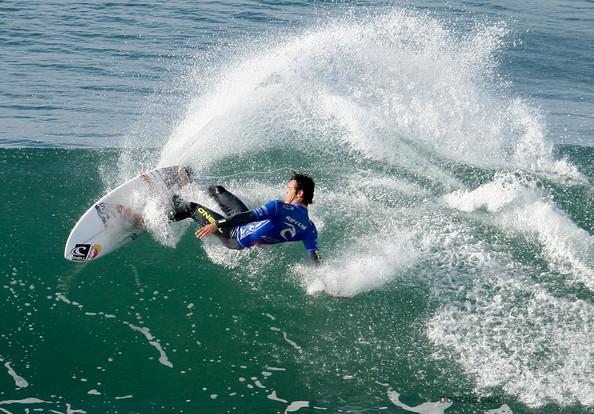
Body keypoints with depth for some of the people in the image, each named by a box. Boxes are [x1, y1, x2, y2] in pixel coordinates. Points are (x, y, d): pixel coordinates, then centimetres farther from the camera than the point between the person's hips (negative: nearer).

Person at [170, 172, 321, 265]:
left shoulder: (280, 207, -34)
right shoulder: (310, 229, -16)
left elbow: (249, 216, -36)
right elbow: (315, 258, -18)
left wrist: (216, 225, -35)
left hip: (237, 238, -7)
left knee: (193, 207, 7)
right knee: (217, 190, 20)